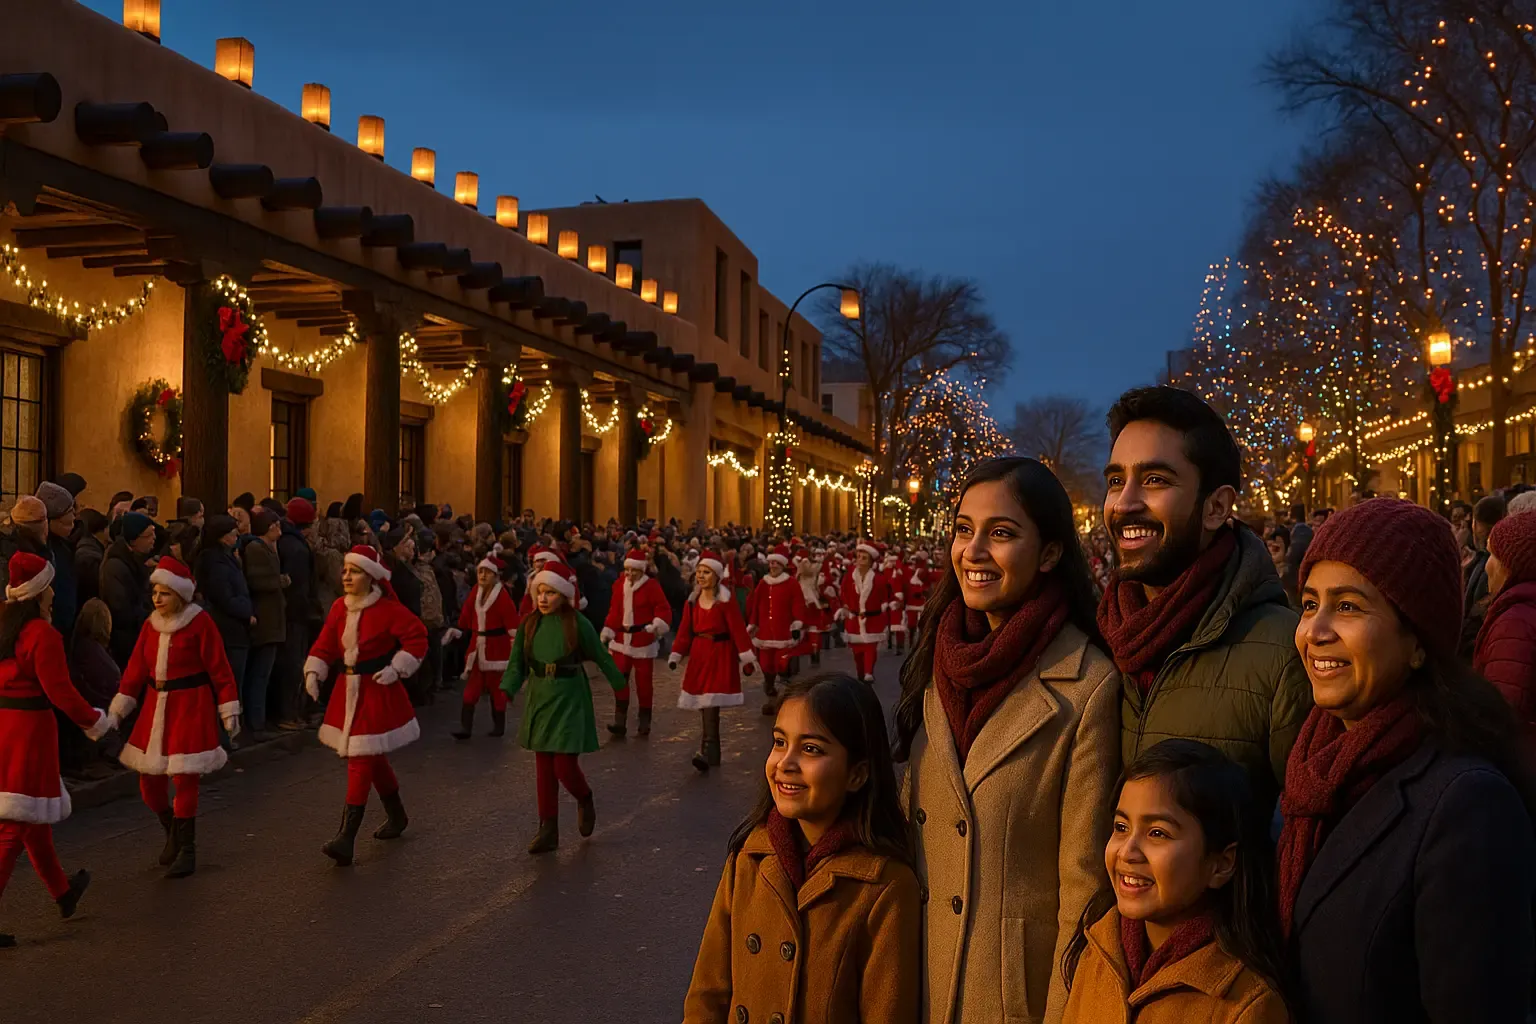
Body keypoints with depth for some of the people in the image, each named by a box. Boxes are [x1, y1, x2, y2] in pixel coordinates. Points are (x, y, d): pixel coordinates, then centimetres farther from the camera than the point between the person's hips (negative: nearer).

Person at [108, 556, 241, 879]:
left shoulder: (200, 623, -11)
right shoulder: (151, 624, 6)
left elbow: (219, 669, -10)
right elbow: (136, 669, 6)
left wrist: (229, 711, -10)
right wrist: (117, 710, 1)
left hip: (191, 707, -6)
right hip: (156, 706, 6)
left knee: (184, 779, -6)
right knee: (149, 782, 8)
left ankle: (187, 849, 10)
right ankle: (172, 834, 33)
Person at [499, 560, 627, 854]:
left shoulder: (578, 624, -11)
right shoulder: (529, 625, -1)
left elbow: (602, 658, -2)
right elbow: (517, 664, 2)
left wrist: (621, 688, 6)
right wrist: (507, 690, -15)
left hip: (569, 701, -4)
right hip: (540, 700, 4)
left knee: (564, 767, -7)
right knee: (544, 769, 7)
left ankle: (585, 801, 26)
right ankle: (548, 830, 17)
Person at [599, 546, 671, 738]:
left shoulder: (651, 586, -9)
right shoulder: (619, 584, 5)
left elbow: (664, 609, -11)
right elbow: (614, 611, 9)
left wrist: (656, 626, -27)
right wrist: (607, 633, 6)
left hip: (643, 641, -3)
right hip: (621, 640, 4)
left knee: (643, 681, 5)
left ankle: (644, 721, 17)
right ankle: (620, 721, 2)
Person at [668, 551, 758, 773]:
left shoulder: (727, 599, -9)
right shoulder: (692, 601, 7)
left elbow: (738, 629, -12)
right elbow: (685, 631, 7)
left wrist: (747, 658, -15)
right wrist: (675, 656, 0)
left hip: (721, 655, -6)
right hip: (699, 654, 6)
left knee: (711, 703, -15)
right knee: (703, 704, 7)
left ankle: (707, 753, -16)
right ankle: (712, 754, 19)